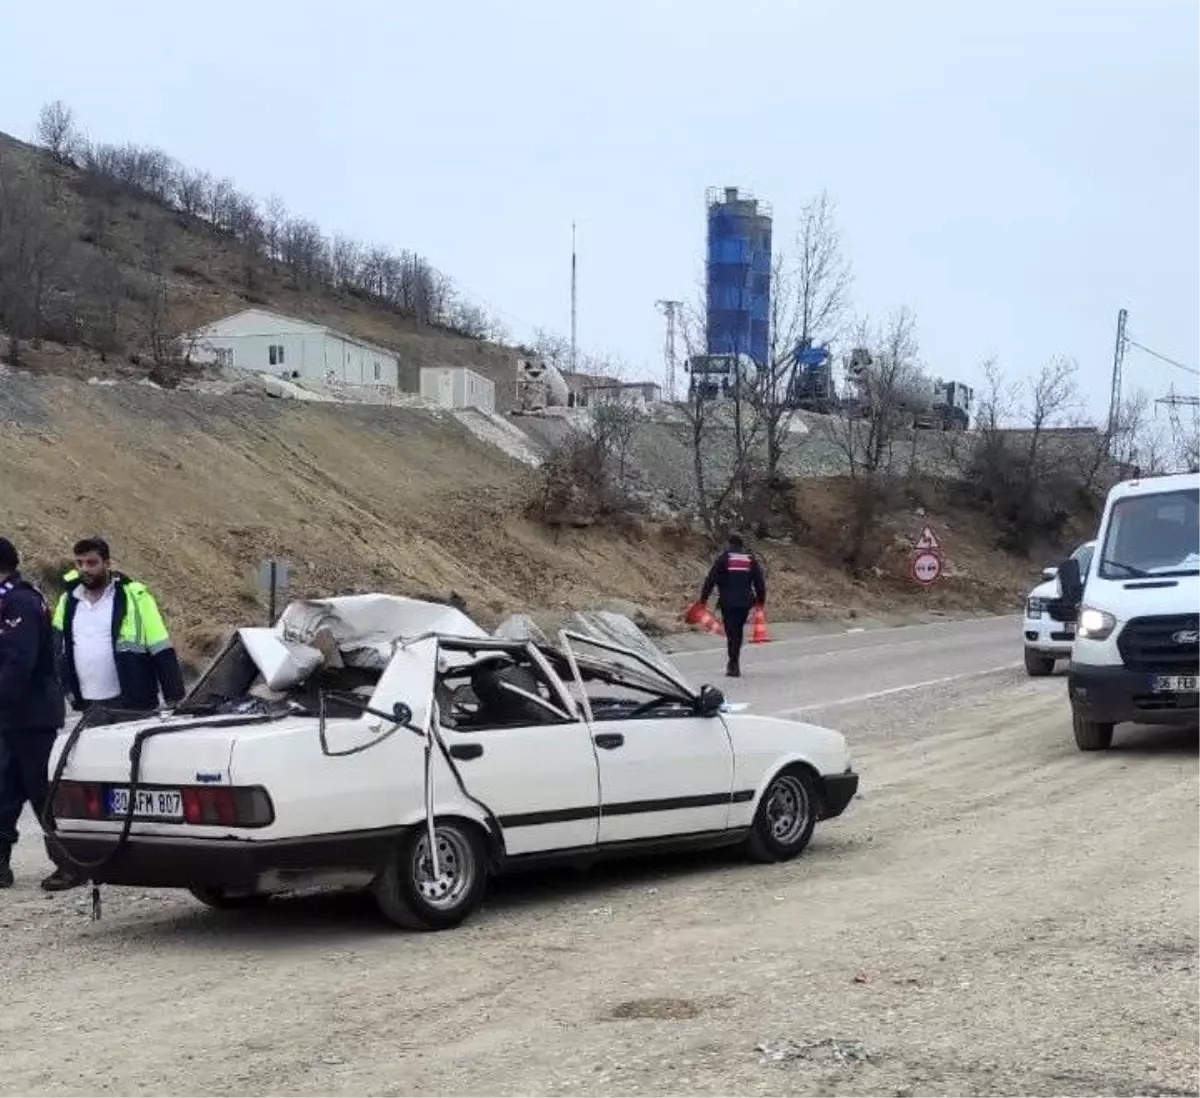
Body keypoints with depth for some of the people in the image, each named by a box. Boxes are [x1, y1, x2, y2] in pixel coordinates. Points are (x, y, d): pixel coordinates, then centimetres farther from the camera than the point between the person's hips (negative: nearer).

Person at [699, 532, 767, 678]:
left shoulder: (723, 559, -2)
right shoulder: (750, 559, 9)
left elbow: (711, 580, -5)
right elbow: (759, 581, 9)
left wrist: (703, 598, 0)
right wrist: (761, 600, 16)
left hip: (728, 602, -3)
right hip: (745, 602, 3)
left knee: (732, 632, -3)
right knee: (739, 631, 17)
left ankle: (734, 664, -12)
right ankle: (734, 663, 24)